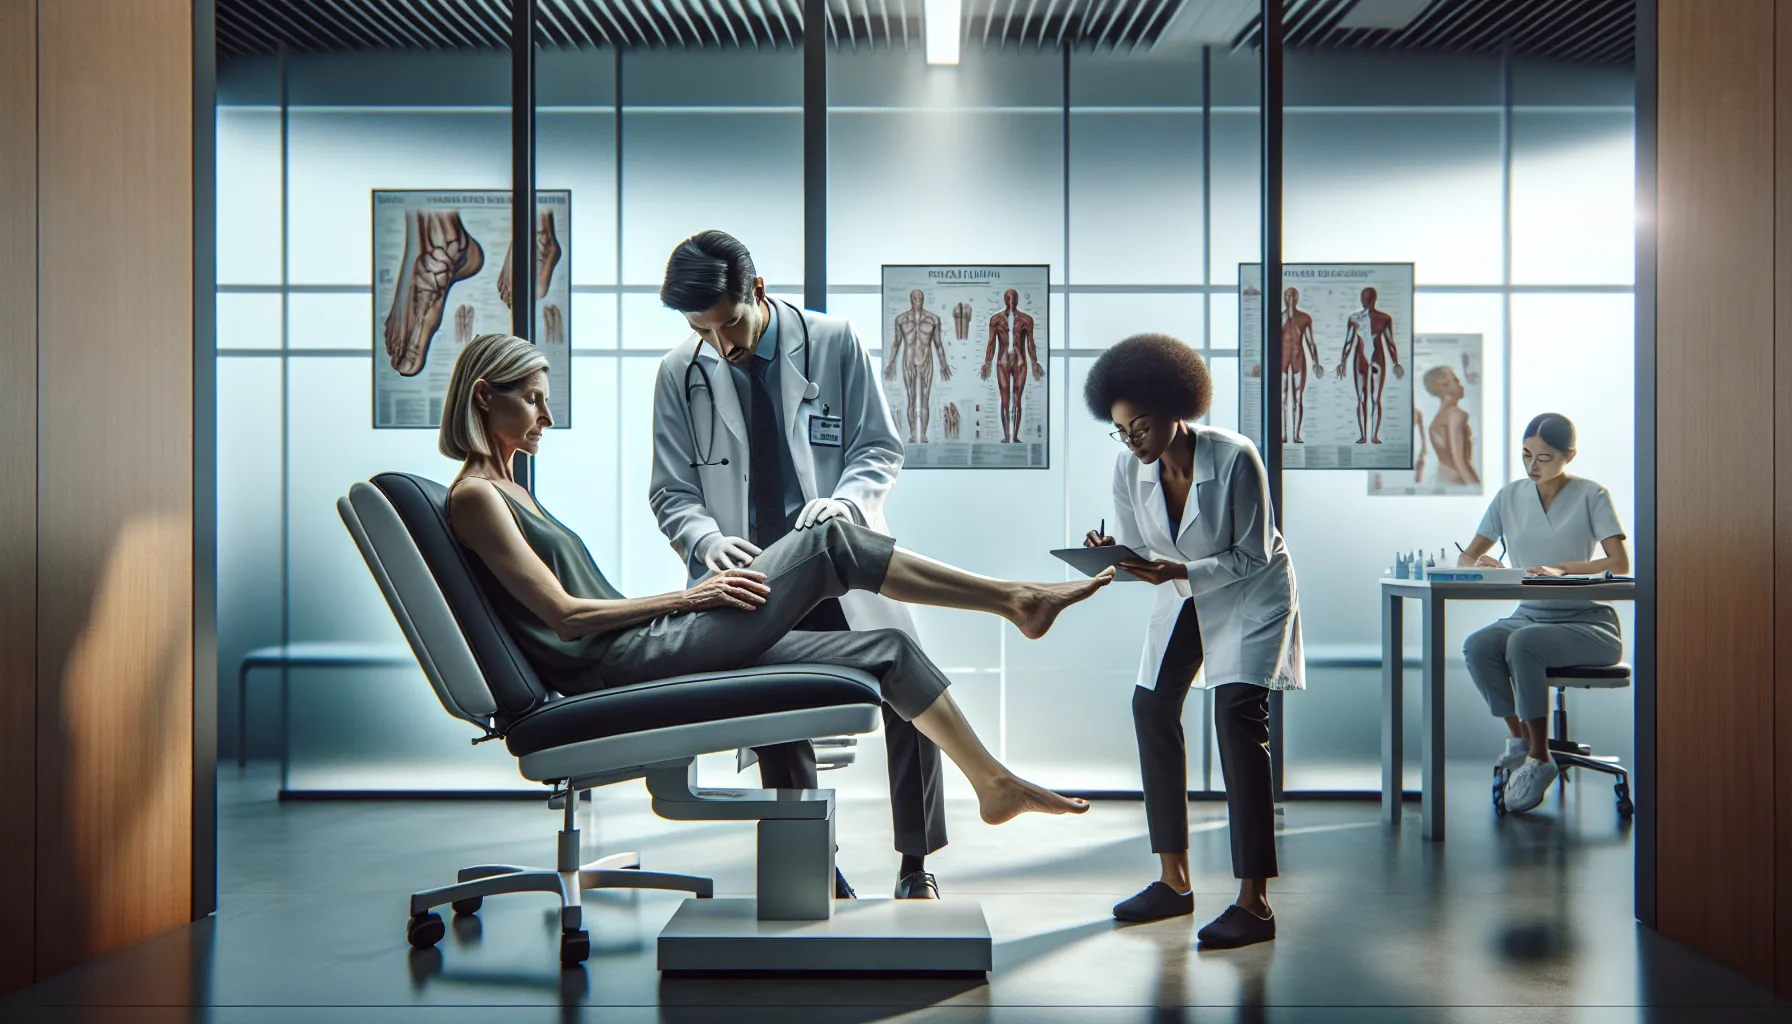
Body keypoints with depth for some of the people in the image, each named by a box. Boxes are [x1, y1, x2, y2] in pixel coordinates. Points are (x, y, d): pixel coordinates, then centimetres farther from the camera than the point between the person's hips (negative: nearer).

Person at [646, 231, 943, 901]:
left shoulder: (834, 342, 0)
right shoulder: (680, 373, 3)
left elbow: (880, 446, 4)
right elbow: (672, 491, 5)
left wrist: (846, 498, -18)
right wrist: (708, 542, -17)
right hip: (750, 575, 1)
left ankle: (916, 865, 4)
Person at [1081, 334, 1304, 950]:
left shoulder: (1234, 458, -29)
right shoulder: (1129, 468, -14)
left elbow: (1253, 556, -24)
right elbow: (1133, 547, -6)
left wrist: (1178, 571, -37)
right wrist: (1110, 555, -29)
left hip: (1250, 595, -6)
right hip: (1185, 597, 7)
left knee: (1237, 716, -19)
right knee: (1151, 707, 2)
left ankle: (1254, 902, -17)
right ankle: (1175, 881, 14)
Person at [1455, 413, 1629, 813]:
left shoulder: (1592, 495, -2)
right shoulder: (1510, 496, 9)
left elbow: (1620, 563, -12)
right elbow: (1465, 557, 10)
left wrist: (1563, 570, -28)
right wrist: (1481, 565, -15)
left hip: (1589, 623, -4)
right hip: (1529, 615, 4)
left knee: (1523, 642, -35)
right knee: (1476, 645, -28)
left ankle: (1539, 757, -23)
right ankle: (1521, 739, -12)